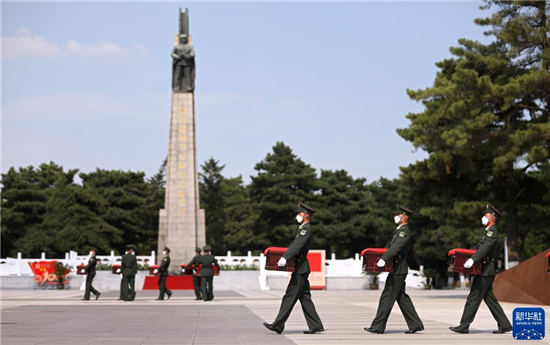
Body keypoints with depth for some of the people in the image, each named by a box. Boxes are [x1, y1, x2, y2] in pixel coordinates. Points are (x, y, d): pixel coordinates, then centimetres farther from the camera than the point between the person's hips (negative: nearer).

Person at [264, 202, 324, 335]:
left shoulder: (306, 229, -13)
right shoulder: (303, 229, 19)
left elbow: (297, 245, -26)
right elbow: (294, 244, 23)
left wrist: (285, 258, -35)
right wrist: (283, 256, 15)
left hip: (300, 268, -10)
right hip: (301, 268, 10)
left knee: (290, 296, -7)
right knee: (304, 297, 9)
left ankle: (278, 325, -5)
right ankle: (316, 326, 9)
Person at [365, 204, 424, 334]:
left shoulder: (404, 230, -14)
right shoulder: (399, 230, 18)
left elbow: (396, 247, -28)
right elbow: (391, 245, 22)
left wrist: (383, 259, -37)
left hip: (398, 269, -10)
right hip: (398, 269, 10)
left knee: (387, 297, -6)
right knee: (401, 297, 12)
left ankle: (378, 326, -3)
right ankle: (416, 325, 14)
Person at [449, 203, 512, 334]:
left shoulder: (492, 231, -13)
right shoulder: (488, 231, 20)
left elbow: (485, 248, -28)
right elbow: (479, 246, 25)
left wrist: (472, 260, -39)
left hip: (485, 270, -10)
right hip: (486, 271, 10)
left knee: (474, 297, -7)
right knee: (489, 298, 11)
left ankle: (464, 326, -5)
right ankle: (504, 325, 12)